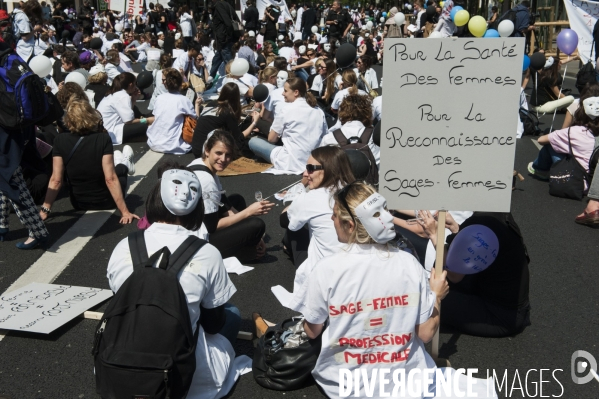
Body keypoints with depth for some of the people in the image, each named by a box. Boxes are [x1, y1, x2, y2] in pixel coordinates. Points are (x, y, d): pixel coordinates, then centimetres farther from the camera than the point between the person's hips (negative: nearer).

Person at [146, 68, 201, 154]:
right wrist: (197, 104, 15)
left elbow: (155, 119, 12)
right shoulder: (183, 100, -10)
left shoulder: (159, 98, 2)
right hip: (171, 147, -4)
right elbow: (196, 118, 0)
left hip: (154, 144, 4)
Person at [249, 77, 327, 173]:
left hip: (292, 163, -6)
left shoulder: (286, 110, -7)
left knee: (253, 141, 11)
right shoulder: (319, 111, 7)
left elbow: (271, 139, 0)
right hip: (314, 162, 6)